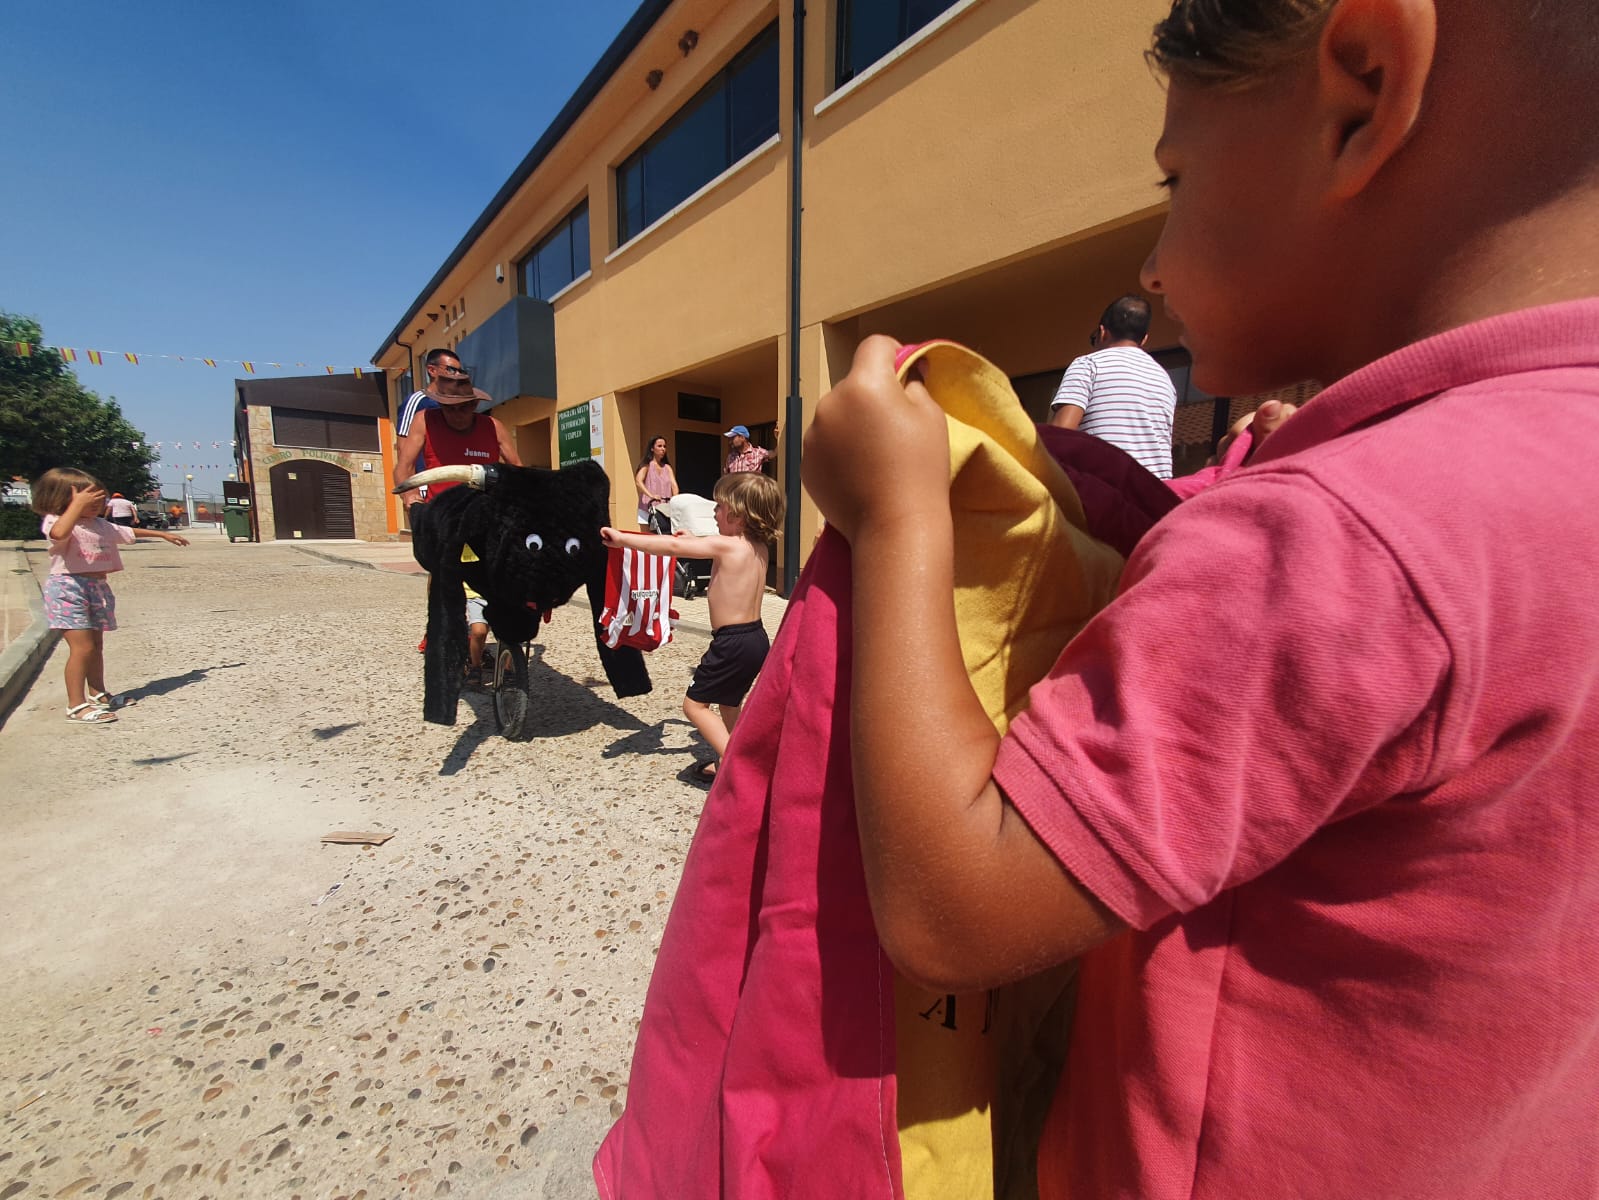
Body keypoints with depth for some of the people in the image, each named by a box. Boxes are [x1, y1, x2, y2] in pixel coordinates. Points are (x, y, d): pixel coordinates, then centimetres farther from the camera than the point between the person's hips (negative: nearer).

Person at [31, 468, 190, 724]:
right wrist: (78, 504, -29)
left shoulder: (100, 525, 14)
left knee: (96, 645, 17)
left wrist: (163, 534, 41)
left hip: (98, 587, 8)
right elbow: (59, 533, -36)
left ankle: (98, 694, 30)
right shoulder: (55, 521, -10)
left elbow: (129, 532, 33)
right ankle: (76, 706, -7)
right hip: (68, 588, -8)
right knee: (82, 647, -13)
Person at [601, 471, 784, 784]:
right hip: (756, 638, 9)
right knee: (729, 704, 23)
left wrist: (622, 538, -10)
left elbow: (673, 547, -16)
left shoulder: (727, 545, -17)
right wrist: (694, 539, 34)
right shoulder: (757, 547, 7)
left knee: (694, 704, 3)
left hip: (733, 642, -9)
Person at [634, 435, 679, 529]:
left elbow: (674, 484, 1)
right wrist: (651, 495, -31)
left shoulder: (667, 467, 13)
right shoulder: (647, 465, 0)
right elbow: (638, 482, -16)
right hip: (647, 509, -4)